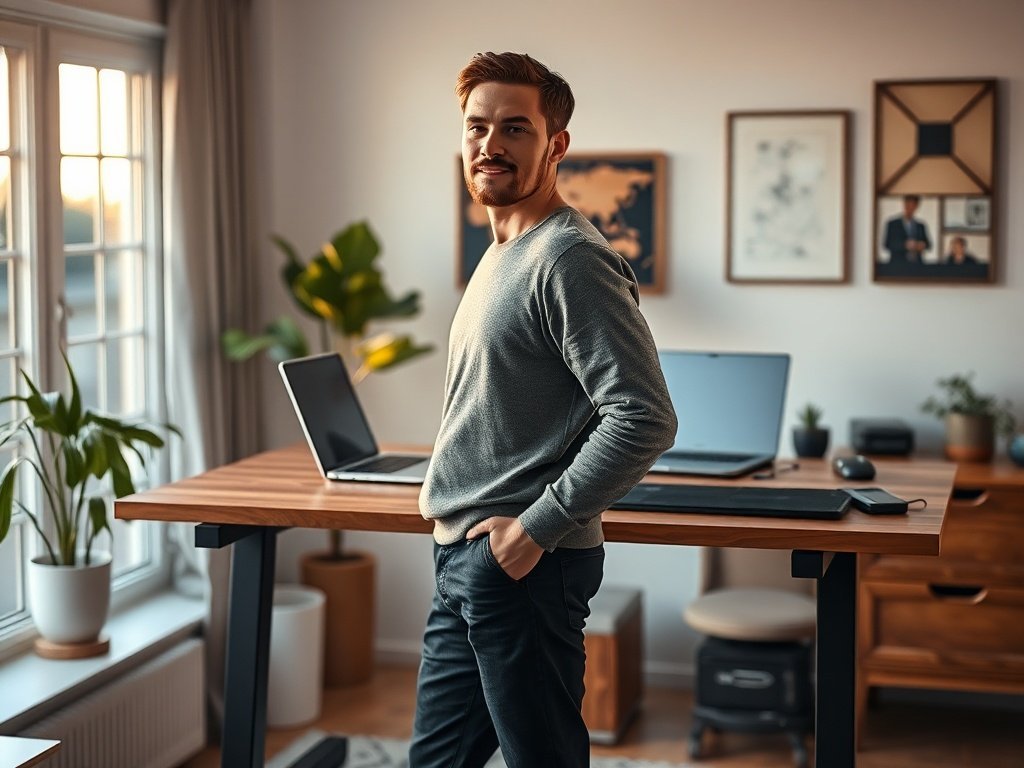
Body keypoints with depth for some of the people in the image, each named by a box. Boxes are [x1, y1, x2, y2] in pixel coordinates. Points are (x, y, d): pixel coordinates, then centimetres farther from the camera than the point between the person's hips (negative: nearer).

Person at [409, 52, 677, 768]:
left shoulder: (571, 259, -16)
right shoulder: (502, 256, 16)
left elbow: (645, 419, -24)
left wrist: (537, 527, -20)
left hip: (521, 568, -10)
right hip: (462, 562, 10)